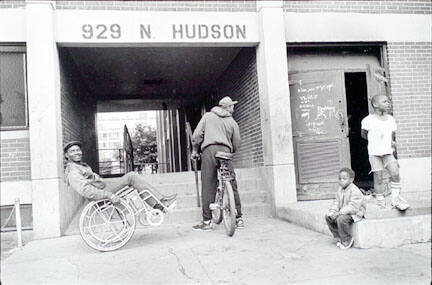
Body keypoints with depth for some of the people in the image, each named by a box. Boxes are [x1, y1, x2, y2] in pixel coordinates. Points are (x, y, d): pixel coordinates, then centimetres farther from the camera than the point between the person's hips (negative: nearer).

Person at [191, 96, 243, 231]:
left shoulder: (207, 116, 15)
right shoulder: (232, 122, 17)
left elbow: (197, 135, 5)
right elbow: (237, 144, 16)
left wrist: (194, 150, 16)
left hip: (209, 150, -1)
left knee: (208, 186, -2)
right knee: (232, 185, 8)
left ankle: (207, 221, -1)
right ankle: (238, 219, 13)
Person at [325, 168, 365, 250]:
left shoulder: (355, 191, -20)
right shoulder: (340, 190, 8)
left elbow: (352, 207, -27)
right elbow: (336, 202, 9)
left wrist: (339, 213, -31)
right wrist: (332, 211, -11)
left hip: (355, 213, -9)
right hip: (343, 212, 9)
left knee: (341, 219, -34)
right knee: (328, 217, -3)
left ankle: (347, 240, -11)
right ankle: (339, 237, 8)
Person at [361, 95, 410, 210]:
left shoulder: (391, 119, 9)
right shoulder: (368, 120, -5)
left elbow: (392, 135, 21)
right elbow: (363, 134, 9)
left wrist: (392, 142, 3)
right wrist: (373, 141, 2)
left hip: (388, 152, 4)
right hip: (374, 153, -3)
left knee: (395, 173, -11)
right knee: (378, 177, -1)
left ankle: (396, 198, 3)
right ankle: (380, 201, 10)